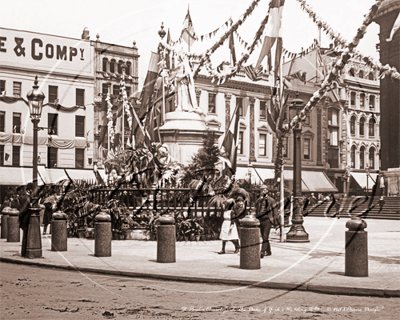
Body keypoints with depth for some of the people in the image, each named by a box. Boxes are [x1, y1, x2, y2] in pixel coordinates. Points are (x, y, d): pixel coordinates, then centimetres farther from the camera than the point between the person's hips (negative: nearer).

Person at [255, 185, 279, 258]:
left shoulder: (271, 200, 0)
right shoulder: (258, 200, 12)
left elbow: (275, 211, 1)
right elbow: (256, 211, 17)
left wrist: (275, 221, -2)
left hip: (267, 220, -5)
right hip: (260, 220, 5)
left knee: (265, 237, -12)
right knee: (264, 237, 10)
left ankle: (262, 252, -16)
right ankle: (268, 251, 22)